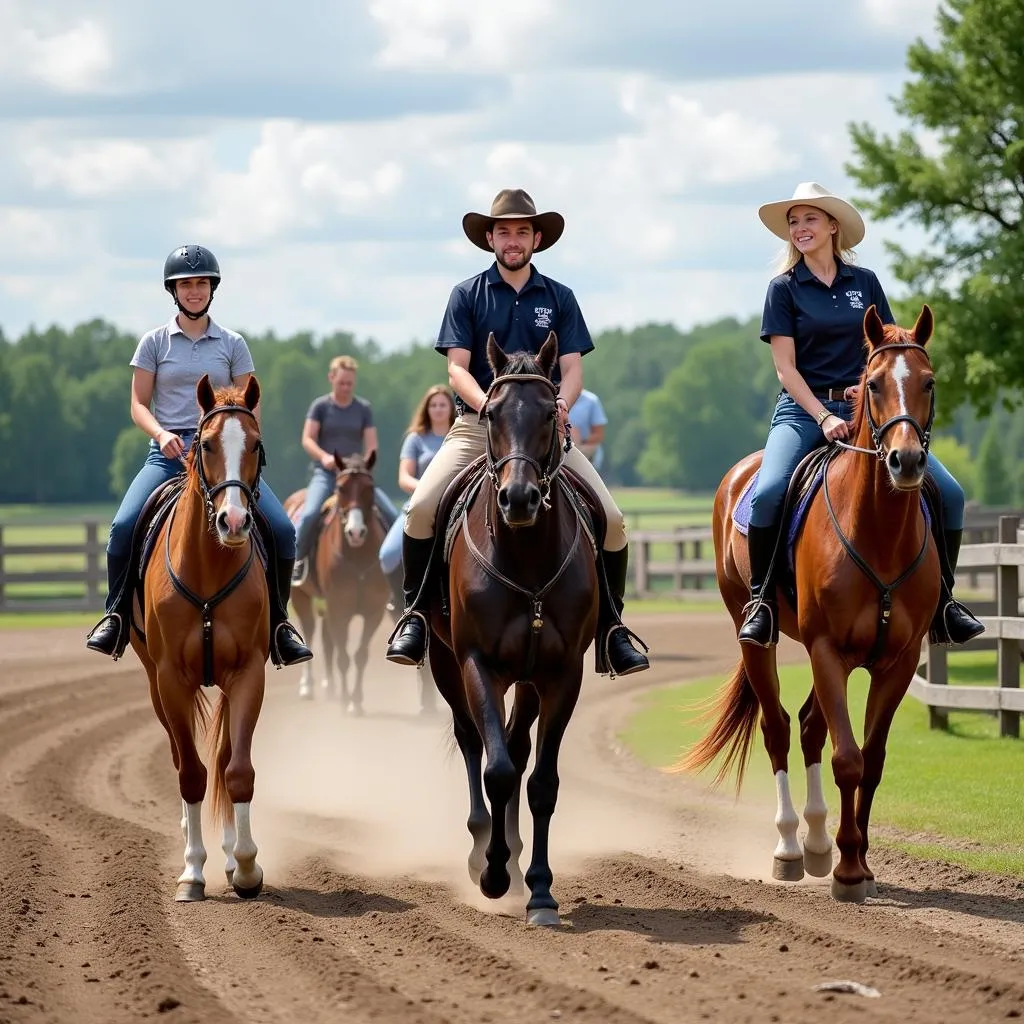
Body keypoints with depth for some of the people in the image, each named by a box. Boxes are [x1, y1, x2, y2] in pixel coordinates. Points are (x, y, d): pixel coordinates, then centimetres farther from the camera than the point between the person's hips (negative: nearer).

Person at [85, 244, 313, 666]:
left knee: (281, 530, -15)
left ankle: (277, 622, 4)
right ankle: (117, 616, -3)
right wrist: (161, 434, -15)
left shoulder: (232, 344, 9)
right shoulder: (155, 342, 7)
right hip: (169, 452, -1)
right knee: (123, 527, -24)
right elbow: (138, 405, 5)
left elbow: (250, 407, 8)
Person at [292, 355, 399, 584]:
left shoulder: (364, 408, 7)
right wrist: (324, 457, -24)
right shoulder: (321, 406, 2)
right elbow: (307, 440, -5)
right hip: (325, 473, -2)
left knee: (392, 515, -12)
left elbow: (371, 445, 2)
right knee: (310, 513, -30)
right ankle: (298, 561, -12)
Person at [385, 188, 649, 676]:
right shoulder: (467, 296, 5)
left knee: (611, 519, -13)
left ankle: (611, 628, 1)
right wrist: (489, 405, -22)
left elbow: (572, 368, 4)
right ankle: (415, 615, -7)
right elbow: (457, 367, -3)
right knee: (421, 508, -23)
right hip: (477, 424, -1)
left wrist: (560, 406, -18)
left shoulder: (558, 298, 10)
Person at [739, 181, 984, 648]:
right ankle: (762, 598, -15)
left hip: (864, 410, 3)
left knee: (949, 493, -11)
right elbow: (785, 367, -3)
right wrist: (824, 417, -17)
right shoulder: (784, 289, 3)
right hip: (804, 409, -3)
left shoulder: (865, 282, 11)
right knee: (767, 493, -32)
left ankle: (942, 600, 3)